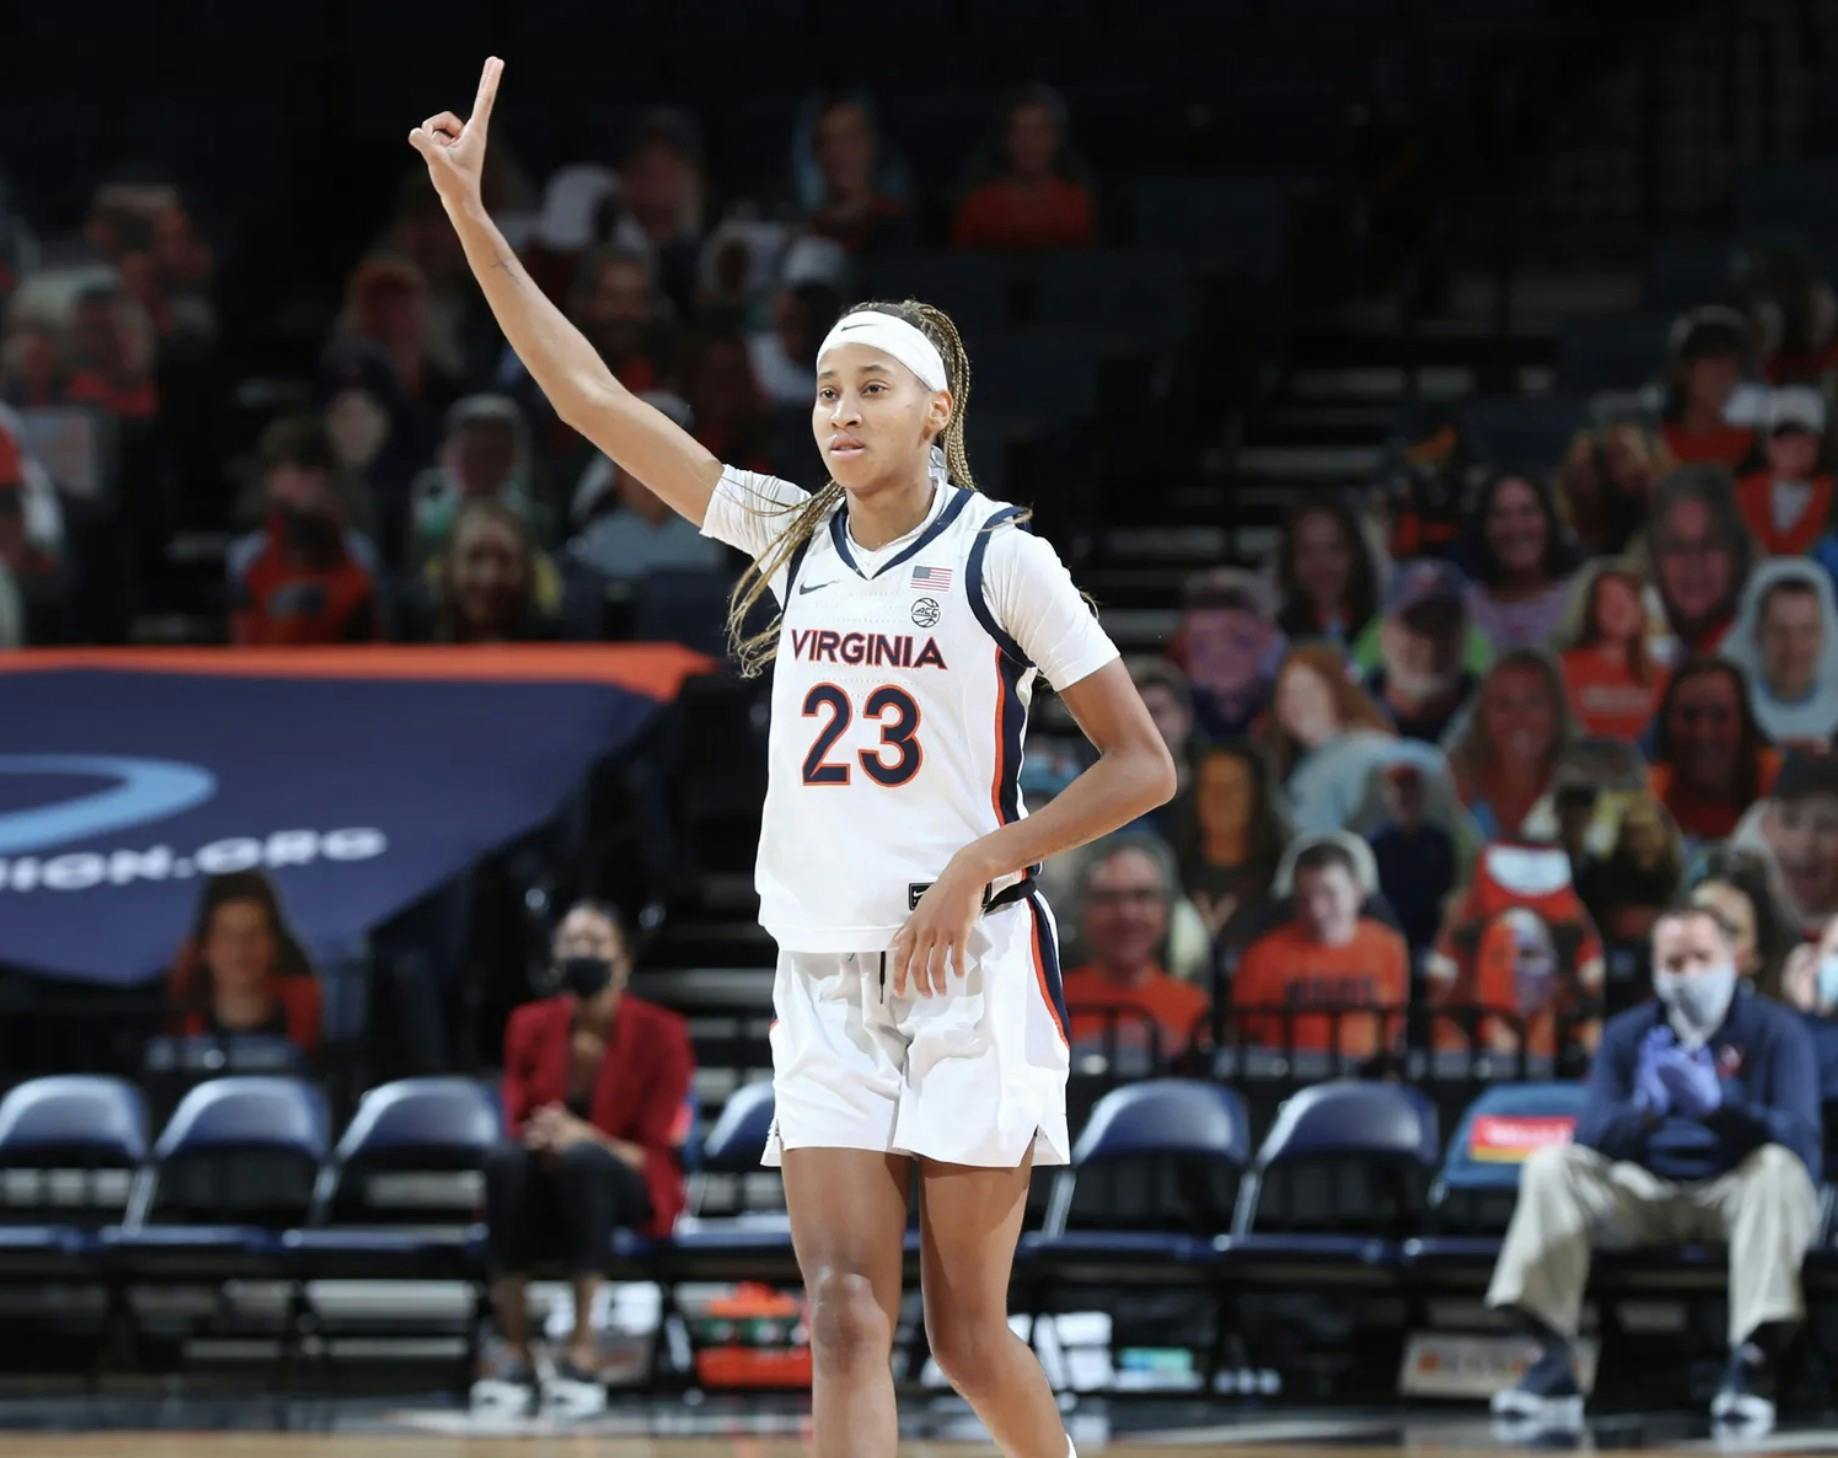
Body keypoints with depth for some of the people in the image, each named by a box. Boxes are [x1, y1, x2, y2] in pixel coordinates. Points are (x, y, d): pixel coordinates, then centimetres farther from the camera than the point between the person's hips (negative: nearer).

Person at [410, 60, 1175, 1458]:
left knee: (969, 1332, 2)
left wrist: (983, 863, -15)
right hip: (825, 982, 4)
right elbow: (590, 395, 5)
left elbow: (1144, 765, -5)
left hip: (970, 976, -4)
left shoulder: (1000, 559, -6)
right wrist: (471, 214, -1)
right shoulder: (793, 537, 7)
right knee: (847, 1316, -9)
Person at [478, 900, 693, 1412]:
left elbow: (651, 1153, -10)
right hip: (546, 1187, 2)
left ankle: (582, 1351, -38)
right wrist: (540, 1138, -25)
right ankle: (515, 1355, -36)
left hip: (630, 1190, -2)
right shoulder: (531, 1026, 1)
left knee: (583, 1158, -38)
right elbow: (517, 1126, 1)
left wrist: (582, 1137, -30)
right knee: (504, 1160, -34)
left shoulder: (660, 1034, -8)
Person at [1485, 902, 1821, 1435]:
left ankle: (1754, 1361, -40)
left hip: (1736, 1195, -3)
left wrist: (1717, 1108, -36)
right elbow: (1591, 1137, -6)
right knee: (1550, 1166, -19)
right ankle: (1551, 1366, -26)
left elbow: (1800, 1136, -19)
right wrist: (1644, 1114, -29)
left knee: (1776, 1166, -35)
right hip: (1650, 1199, 3)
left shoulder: (1775, 1030, -5)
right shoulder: (1629, 1034, 5)